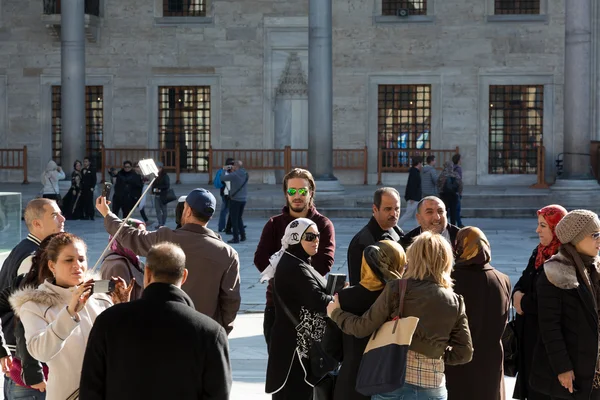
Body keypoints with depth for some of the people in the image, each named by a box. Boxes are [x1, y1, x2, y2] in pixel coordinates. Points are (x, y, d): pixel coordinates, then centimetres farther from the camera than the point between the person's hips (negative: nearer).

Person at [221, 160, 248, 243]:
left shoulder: (234, 175, -17)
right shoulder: (245, 174, 4)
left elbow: (222, 178, -11)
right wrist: (233, 172, 11)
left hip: (235, 199, -7)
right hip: (243, 199, 7)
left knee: (234, 219, 2)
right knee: (239, 218, 20)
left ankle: (236, 238, 2)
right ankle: (243, 236, 20)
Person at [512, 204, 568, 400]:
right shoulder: (539, 252, 10)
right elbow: (523, 282, 15)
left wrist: (525, 302, -8)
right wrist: (518, 295, -8)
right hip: (529, 331, 8)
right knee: (529, 381, 15)